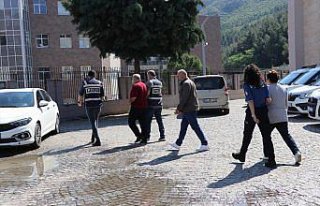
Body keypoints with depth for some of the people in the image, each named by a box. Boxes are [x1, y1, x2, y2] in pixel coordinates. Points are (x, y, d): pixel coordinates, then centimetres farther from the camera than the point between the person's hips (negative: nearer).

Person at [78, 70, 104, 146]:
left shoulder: (85, 82, 1)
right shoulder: (99, 83, 7)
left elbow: (80, 94, 6)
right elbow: (102, 95, 7)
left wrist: (79, 102, 23)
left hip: (89, 105, -3)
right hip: (98, 105, 3)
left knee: (93, 122, -1)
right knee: (95, 121, 20)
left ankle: (97, 141, -10)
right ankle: (93, 138, 33)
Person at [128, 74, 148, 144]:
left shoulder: (135, 86, -12)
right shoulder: (144, 85, 14)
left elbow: (134, 97, -19)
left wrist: (130, 101, -1)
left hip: (136, 107, -8)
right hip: (144, 107, 8)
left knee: (131, 122, 3)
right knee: (143, 123, 9)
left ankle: (139, 135, -5)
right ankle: (144, 139, 10)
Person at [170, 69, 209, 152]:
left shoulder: (186, 84, -14)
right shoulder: (190, 82, 19)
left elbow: (184, 98, -21)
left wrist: (179, 108, -17)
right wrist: (180, 109, 19)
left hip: (189, 110, -11)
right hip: (188, 109, 11)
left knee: (195, 127, -6)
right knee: (183, 127, 15)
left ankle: (204, 145, -1)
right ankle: (178, 144, 23)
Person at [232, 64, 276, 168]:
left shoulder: (247, 85, -8)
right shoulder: (263, 84, 4)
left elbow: (250, 101, -16)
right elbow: (268, 100, 0)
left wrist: (253, 115, -18)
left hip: (252, 112, -3)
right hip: (263, 111, 3)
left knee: (247, 135, 14)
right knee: (266, 136, 6)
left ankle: (242, 155, 30)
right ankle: (271, 160, 4)